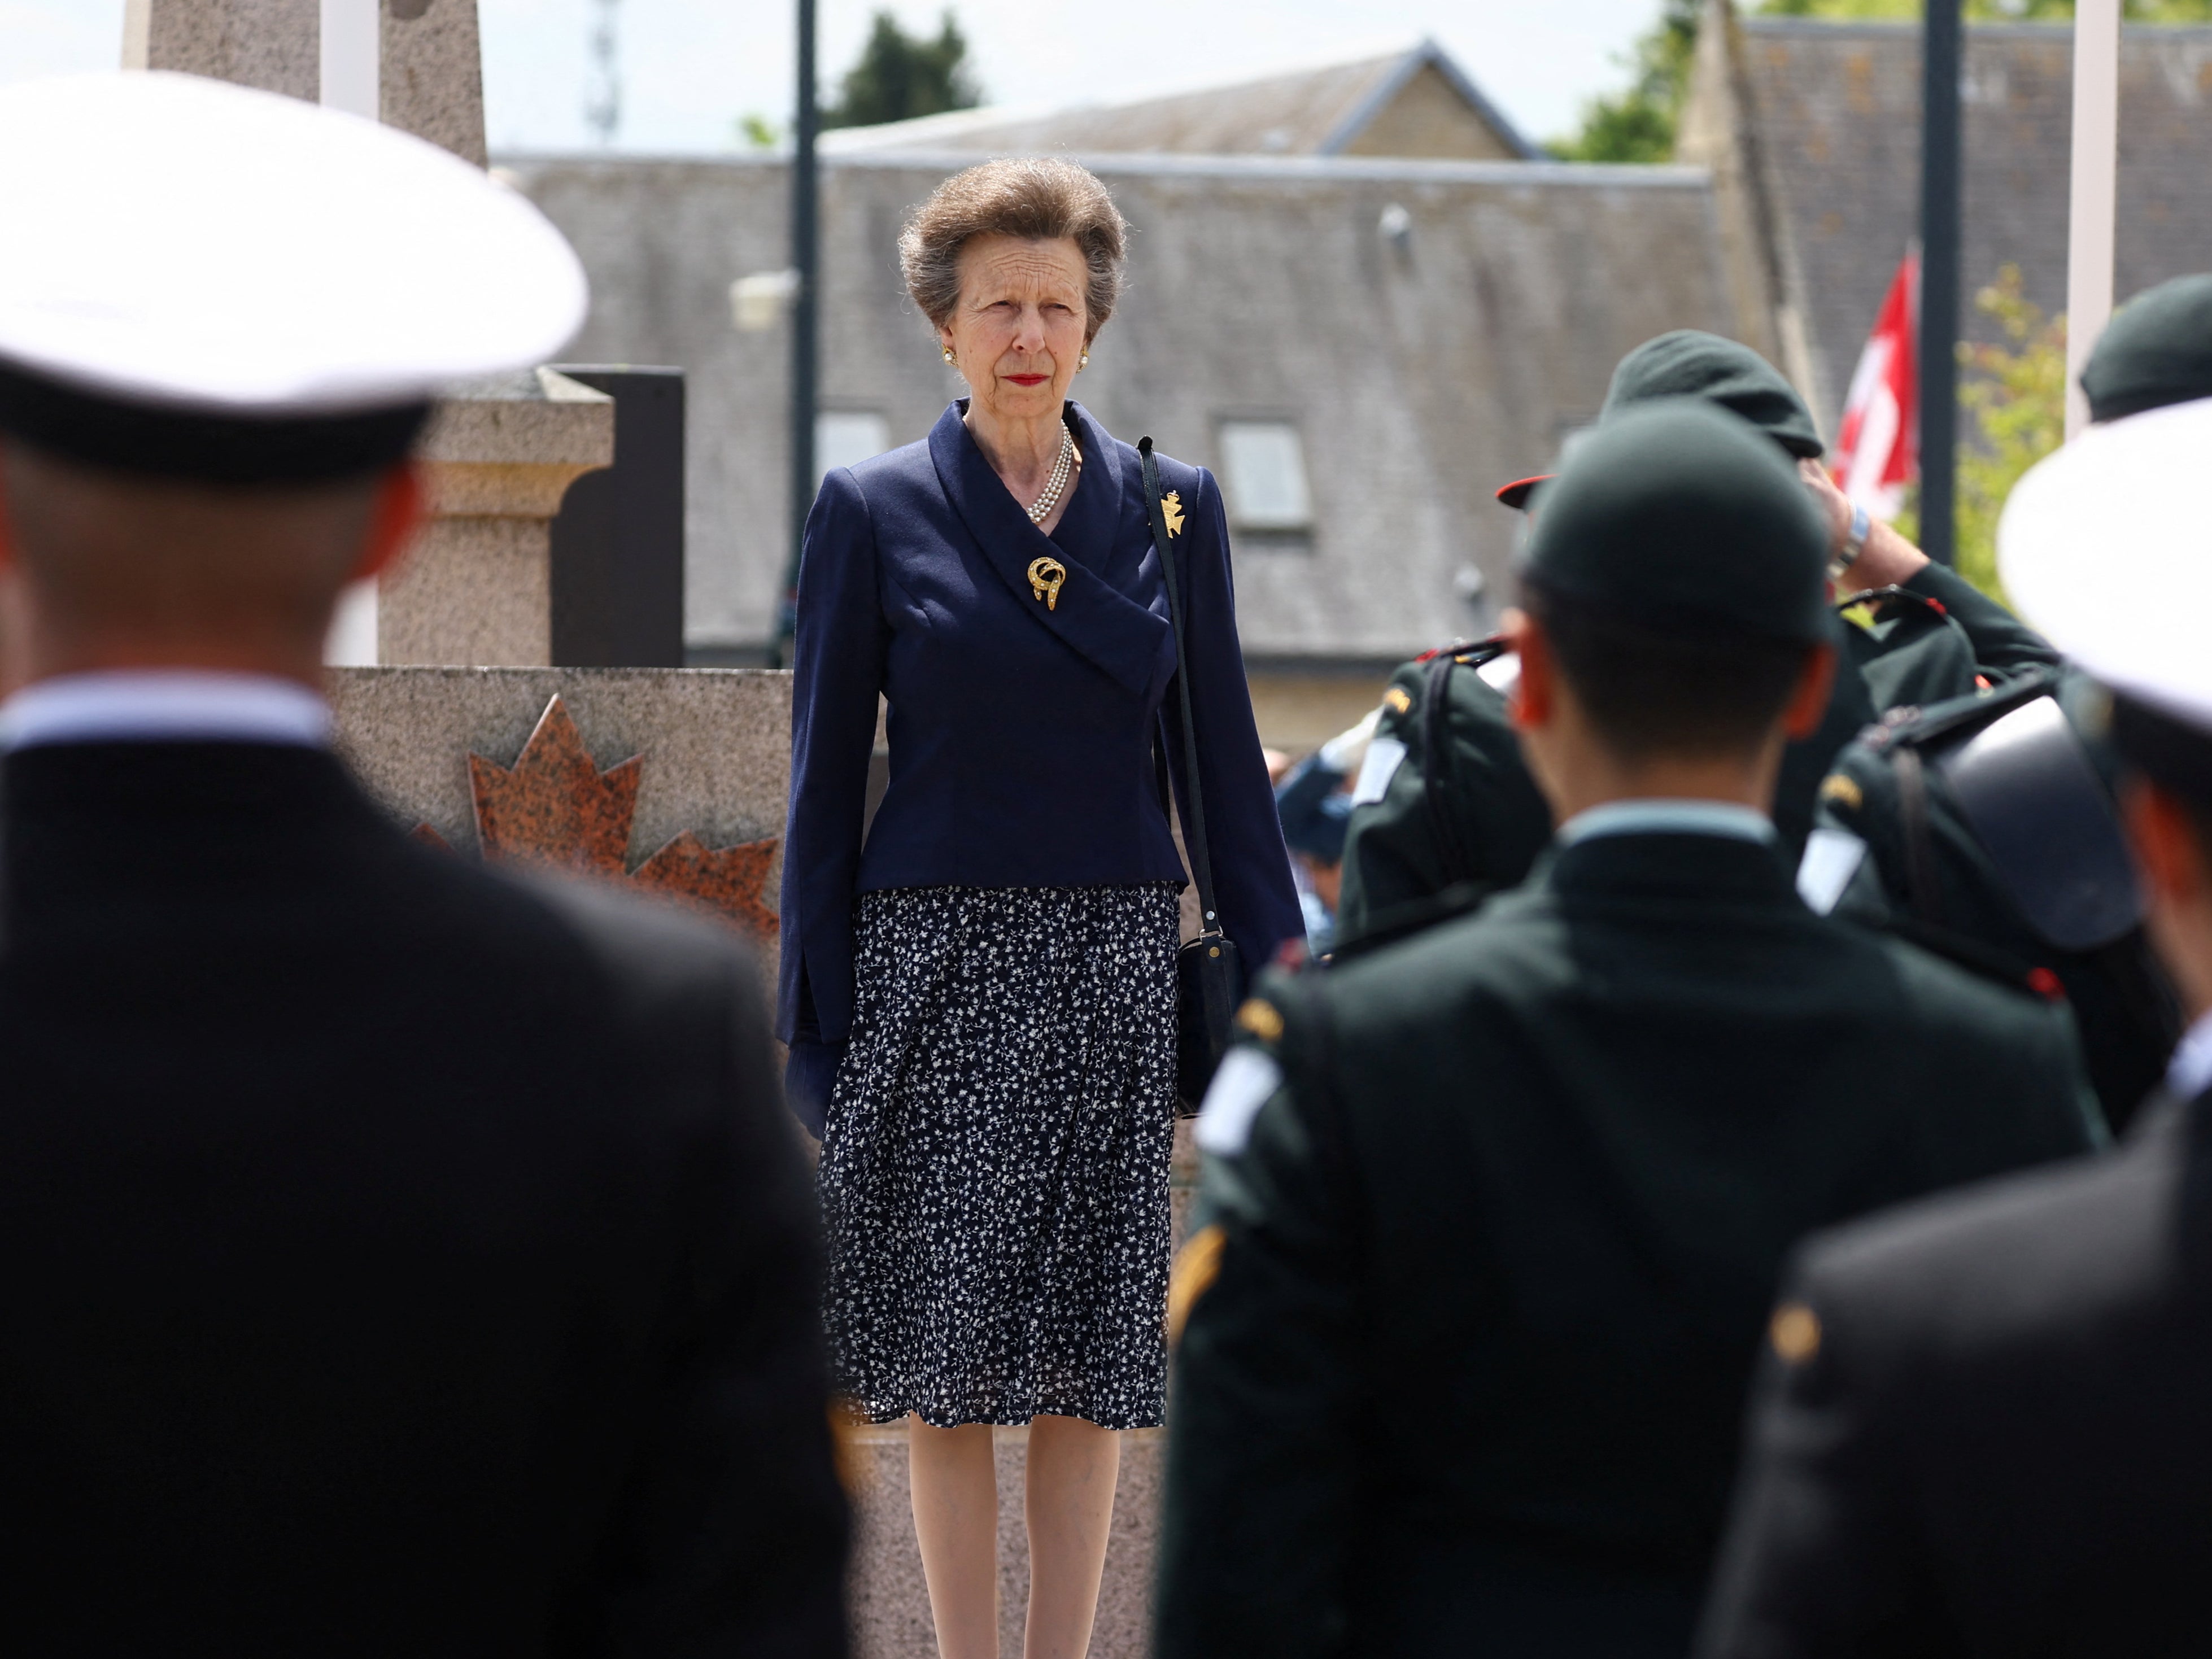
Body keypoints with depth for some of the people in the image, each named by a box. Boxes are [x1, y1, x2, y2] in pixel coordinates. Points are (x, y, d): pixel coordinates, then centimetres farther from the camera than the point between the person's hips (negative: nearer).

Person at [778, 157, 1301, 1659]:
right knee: (949, 1359, 0)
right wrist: (818, 1016, -1)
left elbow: (1223, 759, 10)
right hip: (938, 969, -2)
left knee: (1094, 1357, 3)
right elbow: (826, 776, 3)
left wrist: (1280, 972, 5)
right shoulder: (876, 511, 2)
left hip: (1117, 971, 2)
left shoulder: (1172, 509, 7)